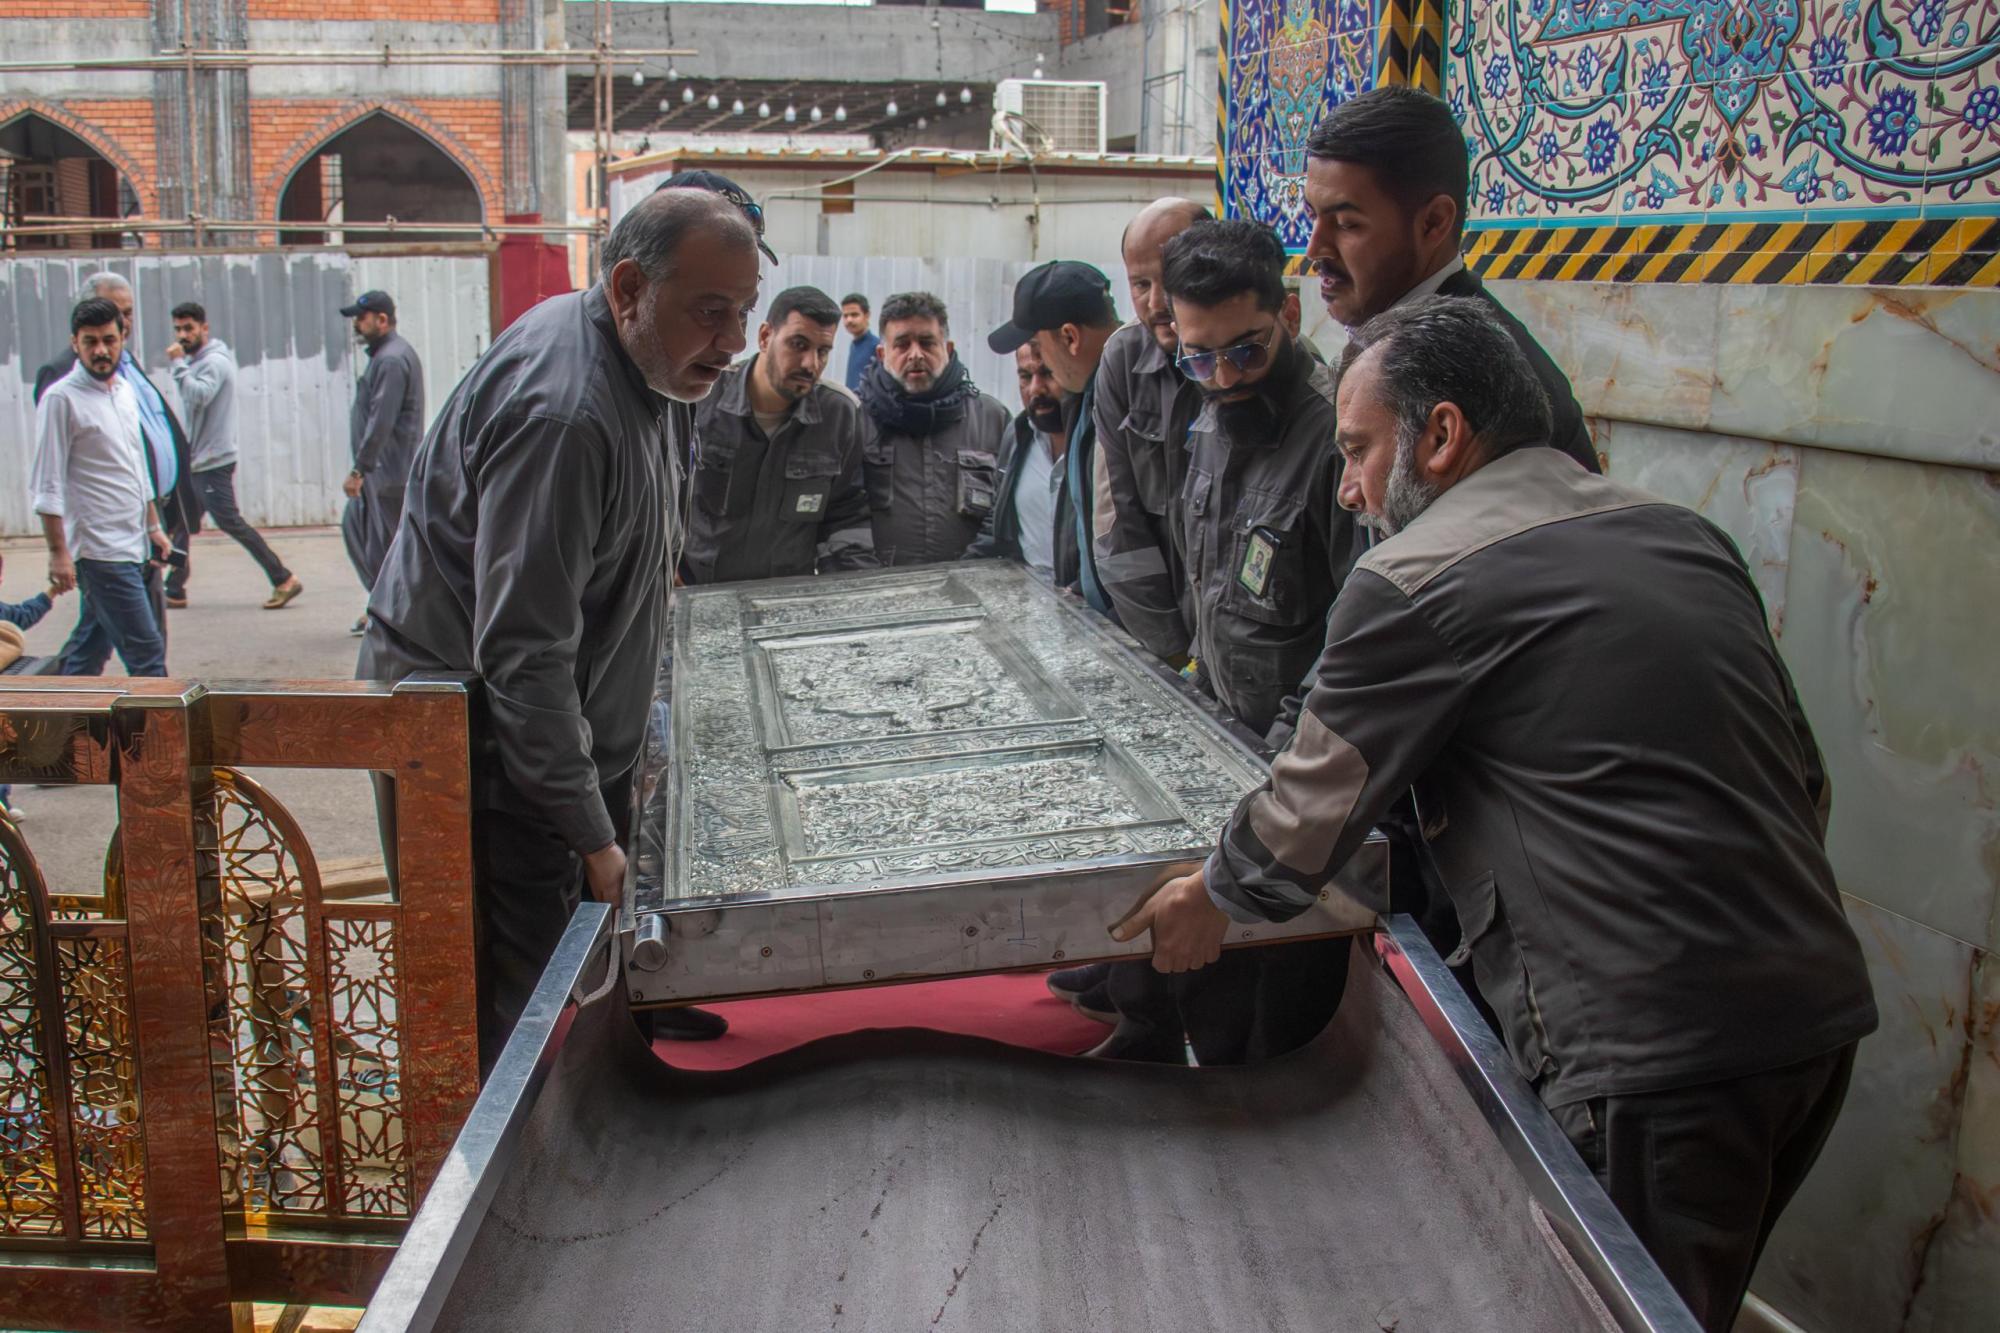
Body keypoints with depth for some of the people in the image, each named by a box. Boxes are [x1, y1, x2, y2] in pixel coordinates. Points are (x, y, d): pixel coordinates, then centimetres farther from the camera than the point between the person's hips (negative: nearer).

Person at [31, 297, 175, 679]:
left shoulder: (125, 391, 14)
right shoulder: (61, 399, -10)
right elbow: (47, 486, -12)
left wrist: (153, 526, 21)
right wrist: (58, 551, -16)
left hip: (132, 545, 8)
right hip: (100, 549, -8)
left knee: (89, 650, 14)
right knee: (146, 650, -8)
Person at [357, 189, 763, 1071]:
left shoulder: (641, 366, 5)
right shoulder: (564, 416, -28)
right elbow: (523, 656, -29)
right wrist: (591, 835, -27)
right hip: (475, 738, -10)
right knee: (504, 1013, -7)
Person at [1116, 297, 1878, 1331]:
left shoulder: (1415, 583, -11)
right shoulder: (1683, 536, 13)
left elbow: (1305, 820, -3)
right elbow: (1803, 777, 17)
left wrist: (1202, 907, 16)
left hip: (1656, 1060, -8)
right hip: (1821, 1010, 8)